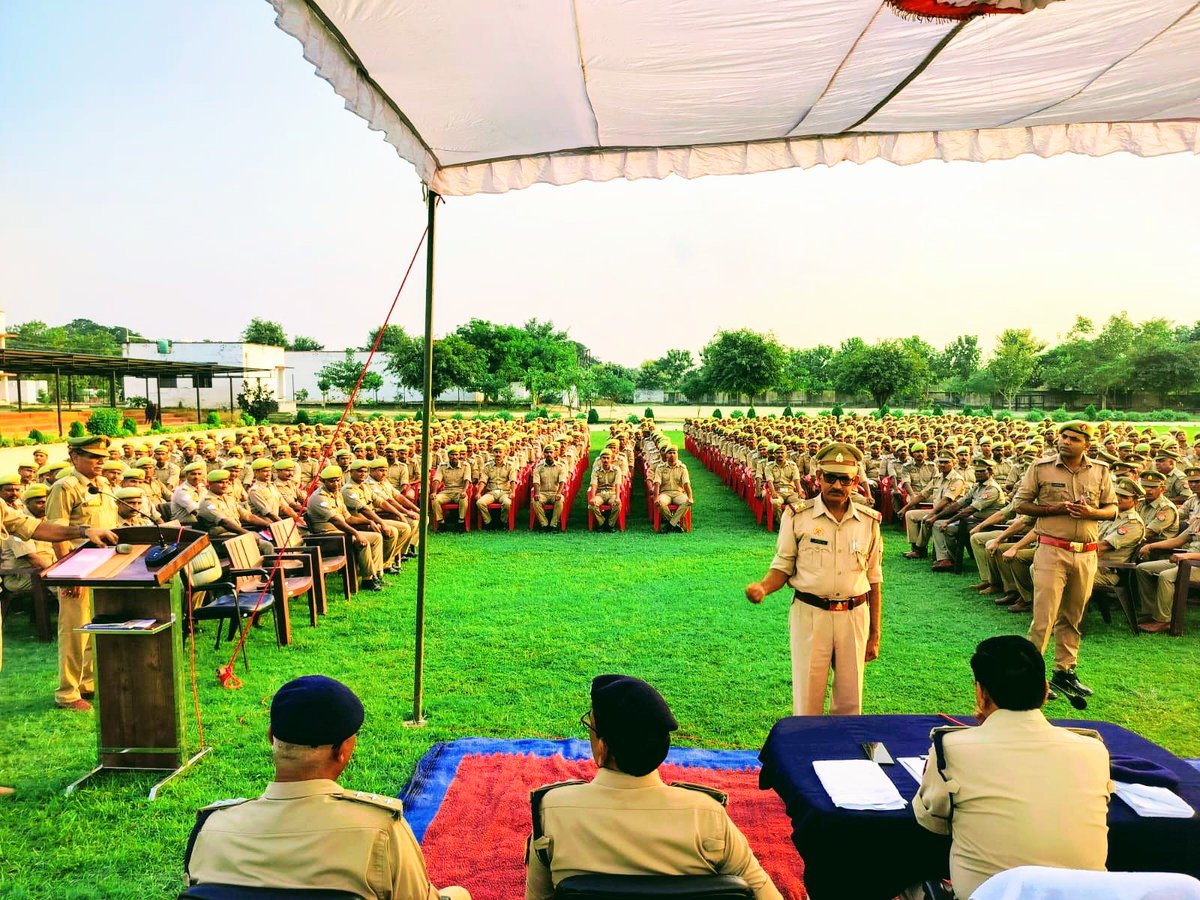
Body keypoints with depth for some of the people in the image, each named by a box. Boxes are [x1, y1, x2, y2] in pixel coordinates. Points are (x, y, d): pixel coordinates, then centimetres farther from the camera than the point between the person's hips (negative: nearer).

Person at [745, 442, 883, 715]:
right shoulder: (797, 516, -4)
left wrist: (875, 634, 10)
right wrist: (762, 587, -20)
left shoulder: (869, 521, 4)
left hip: (854, 616, 2)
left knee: (850, 703, 12)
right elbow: (782, 568, 2)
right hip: (809, 614, -2)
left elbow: (874, 580, 9)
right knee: (807, 702, 3)